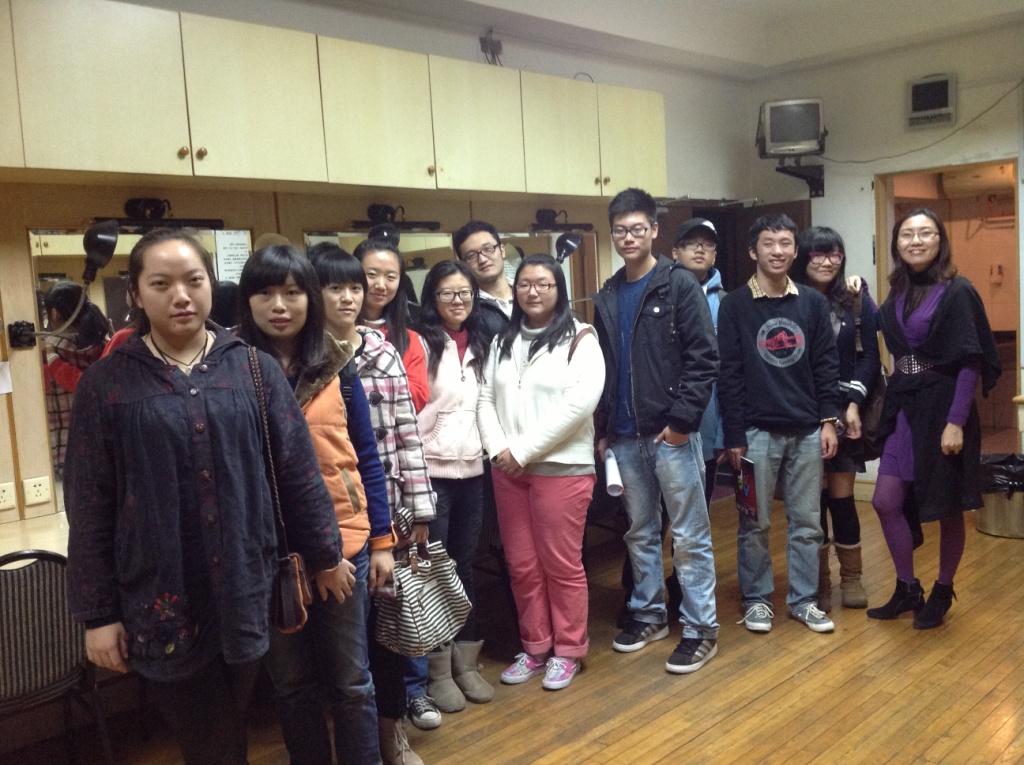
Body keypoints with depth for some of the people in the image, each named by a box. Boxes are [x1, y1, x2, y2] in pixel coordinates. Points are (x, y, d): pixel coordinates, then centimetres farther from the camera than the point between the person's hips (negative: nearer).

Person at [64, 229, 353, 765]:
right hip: (161, 599, -1)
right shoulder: (106, 384, -3)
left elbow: (298, 473, 4)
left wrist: (324, 556, 9)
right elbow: (89, 508, -1)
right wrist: (97, 612, -1)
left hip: (247, 587, 1)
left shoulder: (254, 370, -1)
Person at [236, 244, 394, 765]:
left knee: (350, 679, 13)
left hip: (342, 540, 0)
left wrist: (382, 539, 2)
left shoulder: (335, 366, 0)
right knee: (290, 681, 16)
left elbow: (367, 457, 3)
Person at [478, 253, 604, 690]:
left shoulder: (579, 339, -4)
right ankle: (534, 648, 27)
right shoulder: (502, 342, 13)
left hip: (562, 469, -5)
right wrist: (498, 450, -9)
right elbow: (485, 399, 9)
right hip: (507, 471, 5)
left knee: (562, 564, 4)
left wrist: (523, 450, -16)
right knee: (521, 565, 12)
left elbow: (580, 403, -16)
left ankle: (568, 651, 21)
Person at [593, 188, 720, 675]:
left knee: (689, 535, 2)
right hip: (625, 436, 6)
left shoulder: (678, 285, -6)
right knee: (639, 532, 16)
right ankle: (648, 614, 31)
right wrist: (603, 430, 11)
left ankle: (700, 628, 14)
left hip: (671, 432, -6)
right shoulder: (607, 298, 12)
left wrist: (682, 420, -16)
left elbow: (704, 358, -12)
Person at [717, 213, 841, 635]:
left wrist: (828, 420, 1)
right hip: (758, 431, -3)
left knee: (806, 521, 10)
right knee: (755, 523, 6)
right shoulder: (735, 305, -3)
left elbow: (826, 365, 8)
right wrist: (734, 436, -9)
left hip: (807, 430, 3)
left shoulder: (813, 303, 6)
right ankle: (756, 599, 21)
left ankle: (804, 599, 23)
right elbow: (729, 374, -6)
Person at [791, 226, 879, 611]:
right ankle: (819, 580, 19)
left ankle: (851, 577, 21)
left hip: (844, 411, 1)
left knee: (841, 496, 3)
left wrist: (854, 402, -8)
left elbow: (870, 357, 2)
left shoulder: (857, 301, 5)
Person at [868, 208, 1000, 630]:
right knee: (885, 501, 4)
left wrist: (956, 421, -20)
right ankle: (908, 589, 20)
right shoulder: (898, 293, 8)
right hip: (903, 407, 6)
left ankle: (942, 592, 25)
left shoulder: (957, 292, -10)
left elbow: (971, 362, -14)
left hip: (943, 407, -6)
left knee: (947, 507, 7)